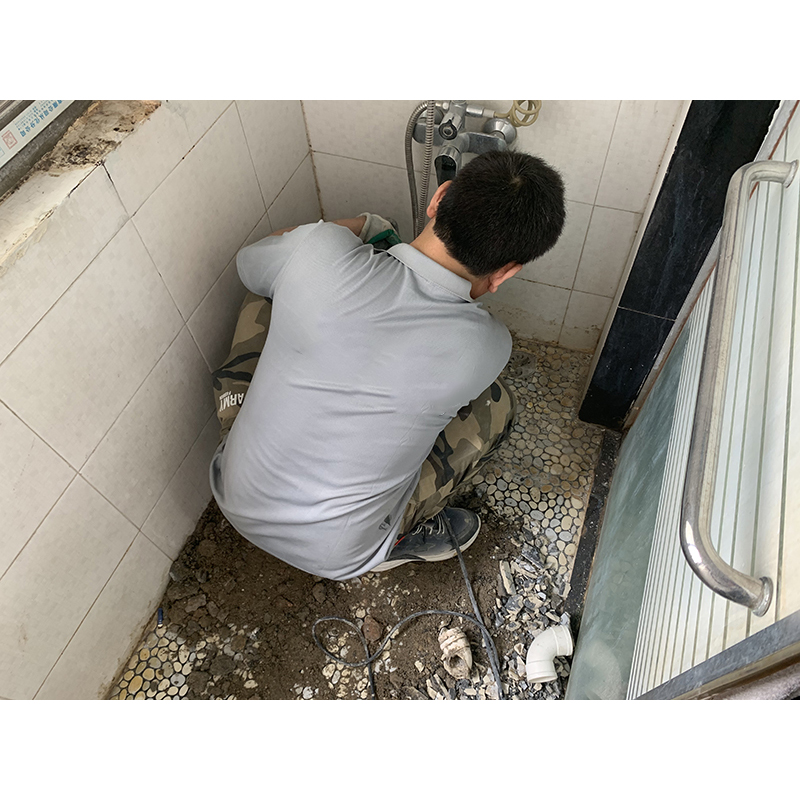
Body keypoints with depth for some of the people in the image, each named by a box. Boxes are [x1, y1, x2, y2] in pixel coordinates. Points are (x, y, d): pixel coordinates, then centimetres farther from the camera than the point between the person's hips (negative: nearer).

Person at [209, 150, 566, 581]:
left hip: (233, 497, 3)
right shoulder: (486, 347, -24)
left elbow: (248, 261, 3)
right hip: (334, 555, -2)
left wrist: (359, 225, 9)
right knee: (497, 403, 4)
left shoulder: (318, 251, -23)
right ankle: (396, 537, 15)